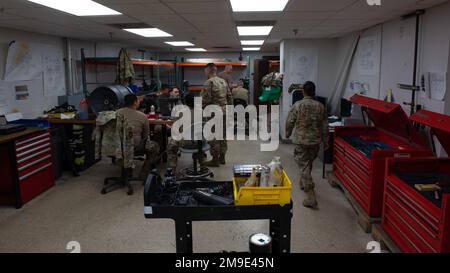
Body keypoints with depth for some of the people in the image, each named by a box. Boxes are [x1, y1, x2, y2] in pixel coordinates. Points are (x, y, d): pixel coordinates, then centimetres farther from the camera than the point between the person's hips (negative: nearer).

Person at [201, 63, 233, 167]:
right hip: (225, 111, 8)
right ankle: (222, 158, 23)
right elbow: (230, 97, 13)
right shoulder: (223, 81, 12)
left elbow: (205, 99, -17)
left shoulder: (209, 82, -12)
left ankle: (215, 160, 5)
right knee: (223, 135, 14)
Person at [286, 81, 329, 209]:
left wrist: (288, 133, 15)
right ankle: (303, 183, 46)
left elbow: (289, 122, -5)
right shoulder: (320, 106, -2)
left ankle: (311, 198, -9)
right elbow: (325, 126, 2)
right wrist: (325, 141, 12)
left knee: (304, 166, -3)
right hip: (315, 141, 4)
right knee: (308, 164, 25)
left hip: (301, 140, -4)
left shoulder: (297, 105, -10)